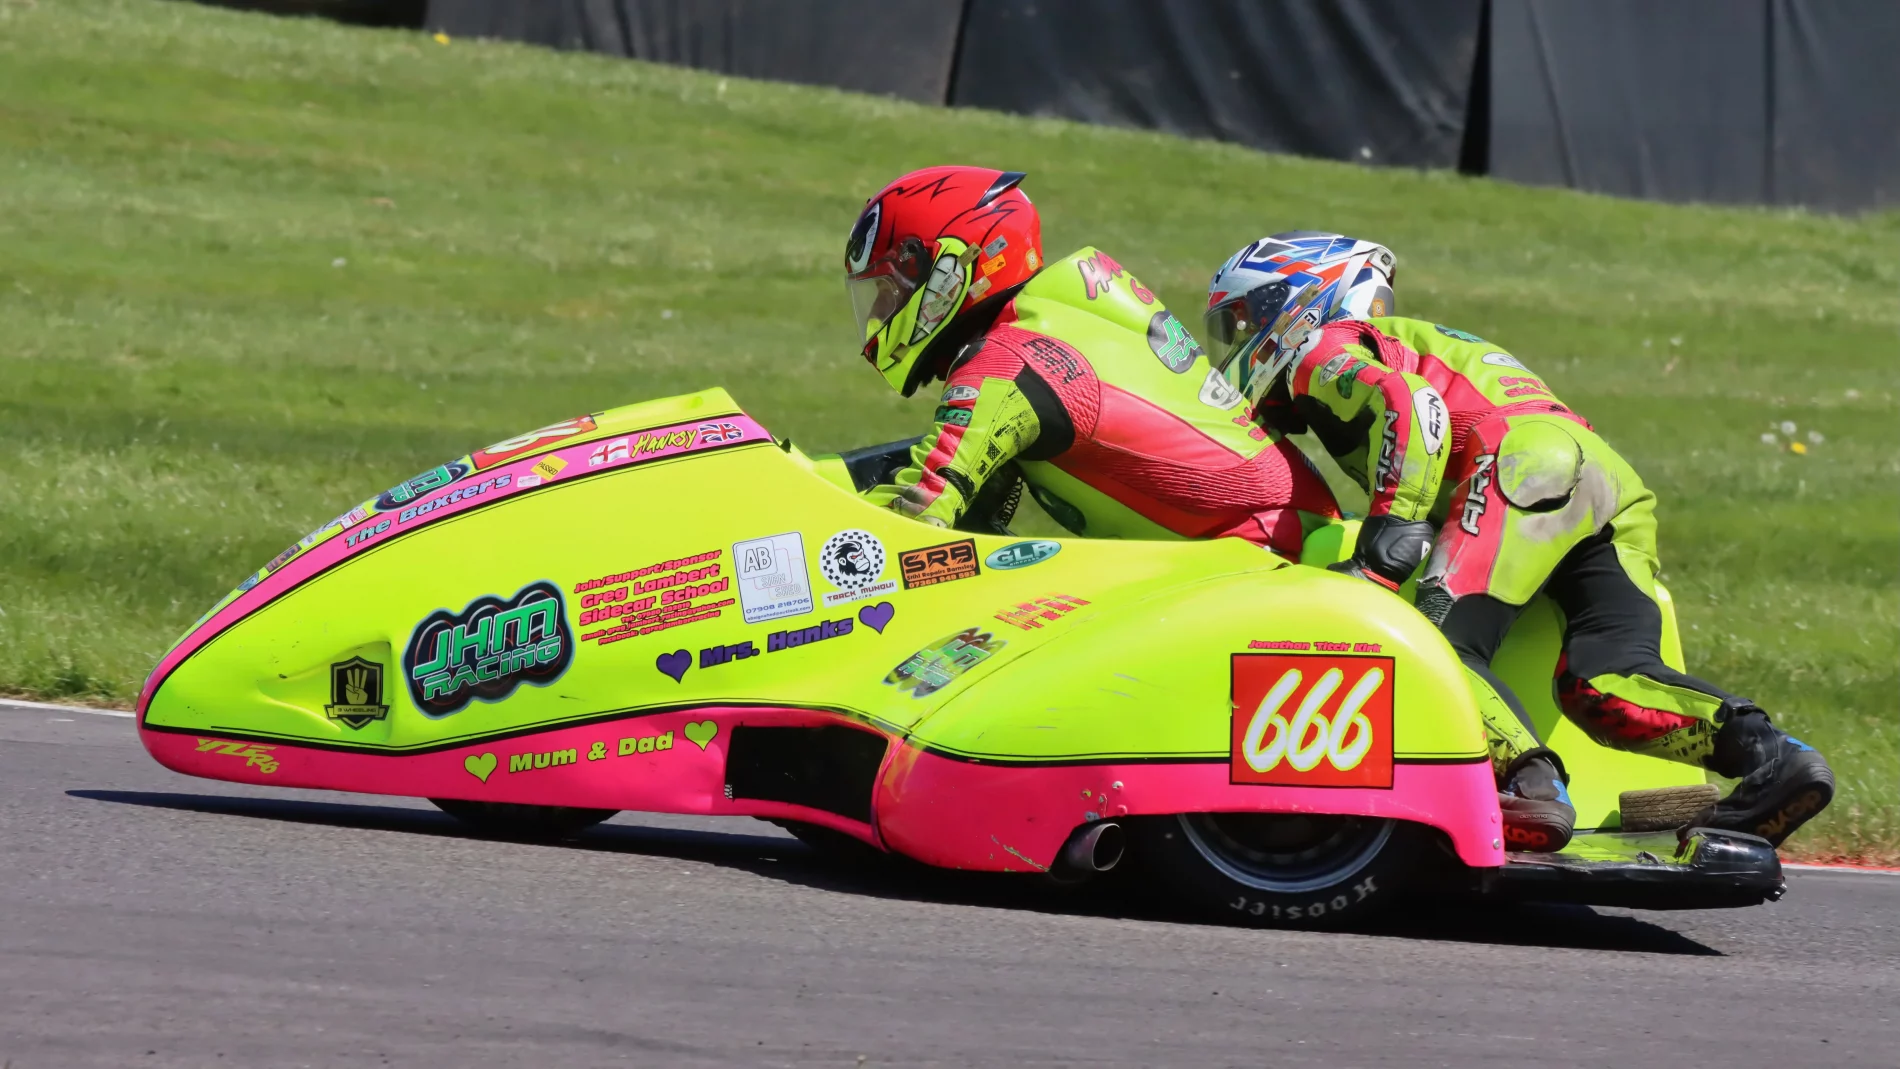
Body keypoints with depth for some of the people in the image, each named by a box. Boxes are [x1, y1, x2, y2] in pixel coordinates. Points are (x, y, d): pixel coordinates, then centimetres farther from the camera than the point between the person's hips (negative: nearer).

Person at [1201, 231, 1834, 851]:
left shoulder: (1320, 352, 12)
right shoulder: (1400, 344, 40)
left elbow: (1403, 402, -9)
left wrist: (1390, 532, -16)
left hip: (1526, 461, -8)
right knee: (1602, 684, -7)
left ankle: (1529, 784, -40)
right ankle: (1767, 752, -27)